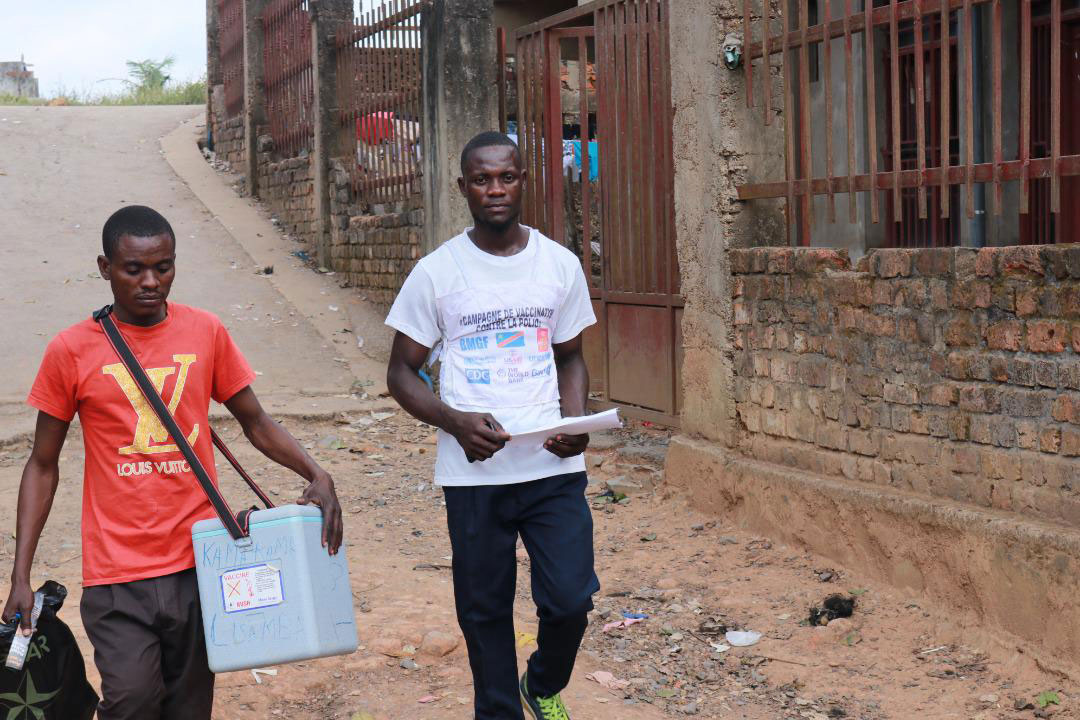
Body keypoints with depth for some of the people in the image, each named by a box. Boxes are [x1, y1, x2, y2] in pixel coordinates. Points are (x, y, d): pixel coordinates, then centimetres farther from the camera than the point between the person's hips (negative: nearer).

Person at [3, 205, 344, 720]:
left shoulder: (205, 332, 4)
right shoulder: (71, 351, -2)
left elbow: (255, 423, 13)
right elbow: (43, 466, 6)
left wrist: (317, 476, -4)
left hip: (199, 561, 2)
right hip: (117, 572, -2)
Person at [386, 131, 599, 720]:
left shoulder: (561, 265, 6)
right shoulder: (436, 273, -1)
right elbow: (402, 372, 3)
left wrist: (575, 419, -5)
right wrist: (456, 422, -16)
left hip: (555, 468, 1)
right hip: (473, 473, -1)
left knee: (571, 600, -5)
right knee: (485, 610, 7)